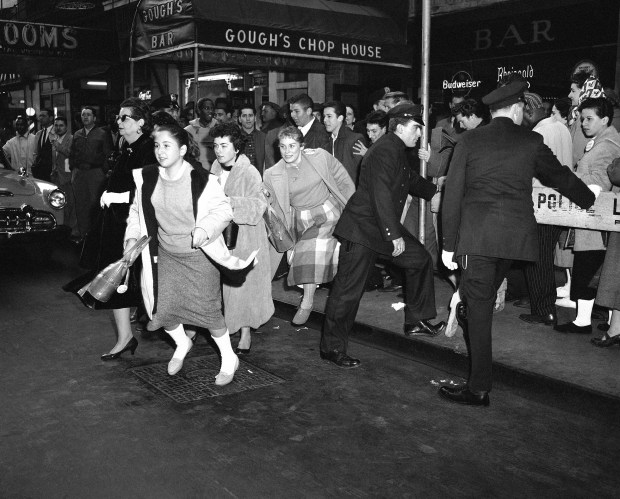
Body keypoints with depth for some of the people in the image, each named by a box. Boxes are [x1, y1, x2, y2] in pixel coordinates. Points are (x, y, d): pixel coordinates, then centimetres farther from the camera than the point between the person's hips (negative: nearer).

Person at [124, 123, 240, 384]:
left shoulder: (202, 180, -17)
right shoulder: (147, 178, -2)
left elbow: (223, 210, -13)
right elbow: (137, 210, 10)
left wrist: (203, 230, -28)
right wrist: (132, 237, -2)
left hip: (198, 255, -5)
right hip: (164, 254, 5)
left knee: (206, 309, -1)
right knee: (162, 306, 2)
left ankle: (229, 359, 22)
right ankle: (182, 344, 35)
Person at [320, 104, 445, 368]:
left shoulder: (397, 151, 13)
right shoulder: (384, 151, -19)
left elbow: (412, 180, 32)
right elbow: (381, 195, -27)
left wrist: (435, 191, 27)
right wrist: (394, 235, -27)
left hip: (382, 227, 10)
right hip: (361, 228, -10)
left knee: (420, 259, 12)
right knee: (348, 289, -4)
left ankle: (416, 321, 23)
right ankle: (332, 348, 6)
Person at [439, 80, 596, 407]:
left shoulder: (469, 140, 3)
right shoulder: (531, 141, 7)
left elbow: (453, 194, -1)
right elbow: (559, 176, 21)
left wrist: (448, 244, 3)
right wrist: (589, 200, 39)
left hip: (476, 236, -2)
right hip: (516, 235, 2)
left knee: (478, 307, 2)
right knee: (482, 299, 17)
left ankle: (479, 389, 6)